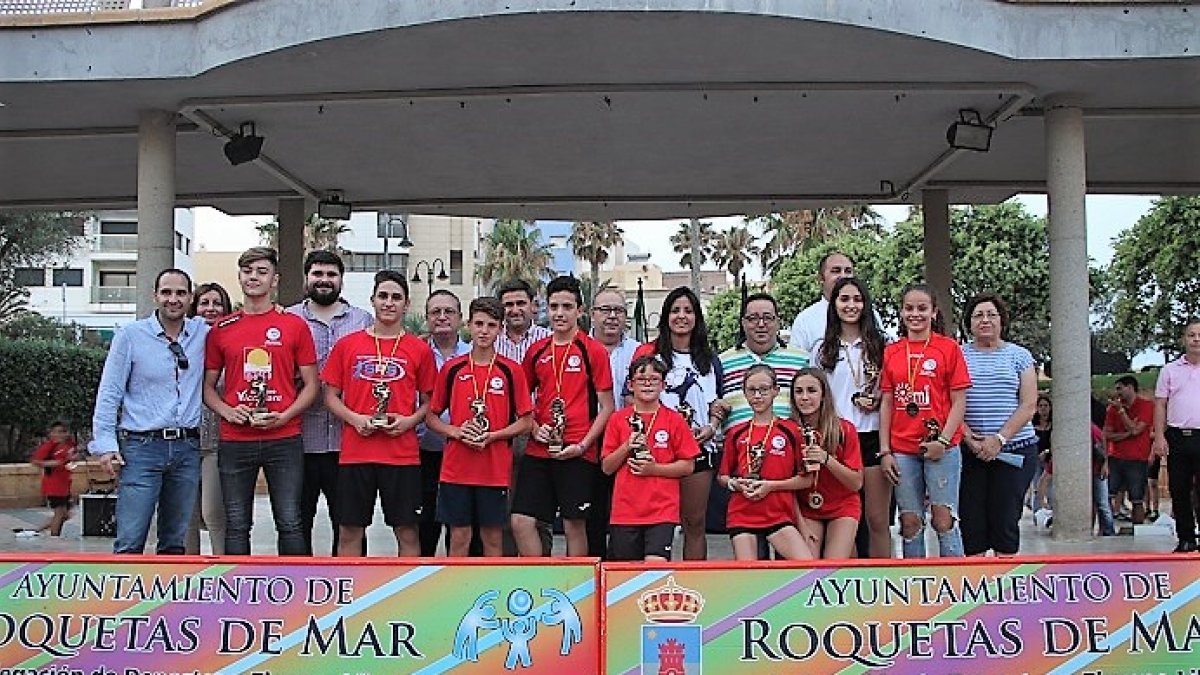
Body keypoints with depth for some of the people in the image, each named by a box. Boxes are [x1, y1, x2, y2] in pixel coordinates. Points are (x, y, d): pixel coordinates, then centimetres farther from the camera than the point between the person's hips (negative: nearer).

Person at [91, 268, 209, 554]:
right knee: (130, 542, -8)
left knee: (175, 541, 10)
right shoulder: (131, 335, 0)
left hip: (188, 448, 4)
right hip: (142, 447, -3)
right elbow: (109, 394, 1)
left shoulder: (203, 332, 8)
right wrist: (105, 444, -7)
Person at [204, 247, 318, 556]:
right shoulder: (222, 329, 9)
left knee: (290, 523, 1)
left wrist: (284, 416, -10)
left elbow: (311, 385, 5)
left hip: (284, 439, -2)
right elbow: (208, 385, 14)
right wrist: (227, 411, -6)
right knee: (237, 526, 7)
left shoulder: (295, 325, 4)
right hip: (234, 441, 2)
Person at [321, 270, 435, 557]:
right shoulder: (347, 345, 6)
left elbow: (428, 401, 9)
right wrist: (354, 418, -8)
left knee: (407, 532, 5)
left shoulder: (420, 349, 5)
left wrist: (409, 420, -9)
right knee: (349, 533, 7)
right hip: (354, 453, 1)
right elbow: (330, 395, 9)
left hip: (403, 454, 0)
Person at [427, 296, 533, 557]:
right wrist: (455, 432, -9)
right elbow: (431, 416, 9)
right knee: (459, 537, 6)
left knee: (493, 537, 7)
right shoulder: (452, 368, 4)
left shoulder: (512, 370, 1)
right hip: (456, 467, 1)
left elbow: (526, 421, 1)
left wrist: (492, 436, -12)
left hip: (496, 469, -1)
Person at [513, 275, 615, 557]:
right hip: (538, 450, 4)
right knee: (521, 521, -1)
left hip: (577, 453, -4)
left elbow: (606, 407, -2)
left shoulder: (593, 351, -2)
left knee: (574, 524, 2)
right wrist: (534, 428, 0)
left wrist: (582, 445, -11)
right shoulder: (536, 350, 10)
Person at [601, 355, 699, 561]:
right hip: (625, 510, 2)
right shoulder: (618, 420, 7)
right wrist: (627, 446, -8)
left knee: (656, 565, -16)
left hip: (662, 508, -2)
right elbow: (607, 468, 8)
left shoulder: (675, 420, 2)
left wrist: (654, 468, -11)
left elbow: (688, 466, 2)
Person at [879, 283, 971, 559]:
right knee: (910, 522, 5)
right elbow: (887, 404, 10)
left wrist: (943, 440, -12)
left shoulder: (948, 348, 1)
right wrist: (885, 451, 4)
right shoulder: (891, 352, 10)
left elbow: (959, 402, 0)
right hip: (902, 450, 3)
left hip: (940, 448, -3)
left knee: (944, 519, -5)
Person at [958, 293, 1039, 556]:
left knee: (1005, 520, -1)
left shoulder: (1019, 355, 8)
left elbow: (1029, 405, 1)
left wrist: (999, 439, -11)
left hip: (1015, 449, 0)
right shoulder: (958, 355, 9)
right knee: (971, 521, -1)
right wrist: (969, 438, -12)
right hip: (969, 452, 1)